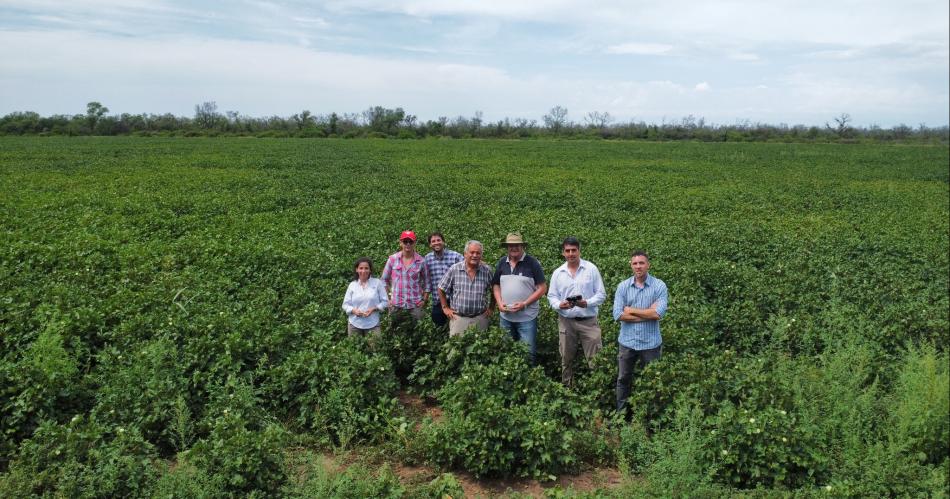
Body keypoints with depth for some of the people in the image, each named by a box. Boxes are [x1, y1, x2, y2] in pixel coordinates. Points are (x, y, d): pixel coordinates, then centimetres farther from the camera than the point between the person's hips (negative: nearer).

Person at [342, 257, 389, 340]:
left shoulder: (377, 283, 2)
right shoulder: (352, 285, 7)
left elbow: (385, 302, 3)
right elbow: (345, 305, 8)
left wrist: (373, 309, -12)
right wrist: (354, 310, -11)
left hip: (372, 324, -2)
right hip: (354, 324, 2)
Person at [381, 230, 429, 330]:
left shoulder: (421, 261, 0)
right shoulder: (393, 259, 1)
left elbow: (426, 282, 9)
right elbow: (384, 280, 8)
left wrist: (425, 300, 2)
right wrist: (387, 298, 3)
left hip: (415, 305, 0)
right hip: (396, 305, 0)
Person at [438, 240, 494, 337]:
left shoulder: (487, 271, 0)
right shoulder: (454, 269, -4)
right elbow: (441, 289, 5)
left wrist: (491, 308, 8)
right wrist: (445, 308, 4)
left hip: (480, 318, 1)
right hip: (458, 317, -1)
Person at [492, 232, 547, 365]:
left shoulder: (532, 262, -8)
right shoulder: (502, 263, 5)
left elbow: (542, 287, -8)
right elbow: (496, 285, 13)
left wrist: (524, 304, -17)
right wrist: (499, 302, -4)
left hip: (527, 317, -4)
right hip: (505, 316, 5)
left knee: (528, 353, 0)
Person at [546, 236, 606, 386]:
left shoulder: (591, 269, -3)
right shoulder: (557, 273, 5)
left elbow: (601, 294, -2)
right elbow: (551, 296, 7)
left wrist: (587, 303, -19)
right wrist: (559, 305, -14)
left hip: (588, 321, -2)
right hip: (566, 321, 3)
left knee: (595, 359, -2)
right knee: (566, 360, 13)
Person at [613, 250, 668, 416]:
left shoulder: (659, 286, -7)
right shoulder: (623, 287, -2)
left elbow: (658, 313, -19)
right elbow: (618, 315, -12)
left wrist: (631, 310, -12)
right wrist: (648, 313, -15)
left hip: (651, 343, -2)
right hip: (627, 341, 2)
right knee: (623, 379, 13)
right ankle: (621, 413, 28)